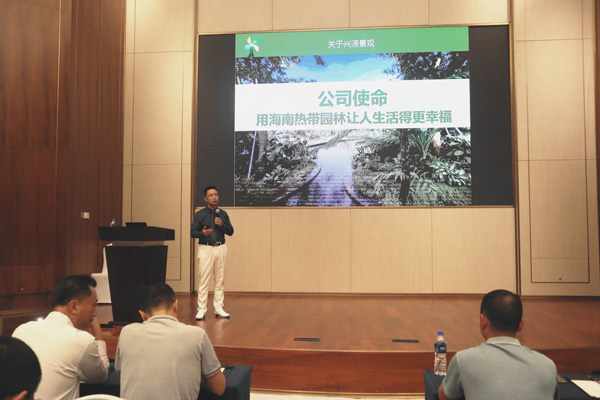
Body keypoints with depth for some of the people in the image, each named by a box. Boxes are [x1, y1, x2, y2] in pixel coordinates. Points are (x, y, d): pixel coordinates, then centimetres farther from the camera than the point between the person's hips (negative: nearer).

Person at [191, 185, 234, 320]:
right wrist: (202, 233, -23)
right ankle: (201, 310, 3)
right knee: (204, 280, -5)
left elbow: (230, 232, 8)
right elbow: (193, 232, -3)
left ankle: (218, 308, 16)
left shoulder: (223, 214, 10)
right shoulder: (199, 215, 1)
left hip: (221, 248, 3)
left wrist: (222, 225, -10)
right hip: (205, 248, -3)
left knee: (220, 280, 7)